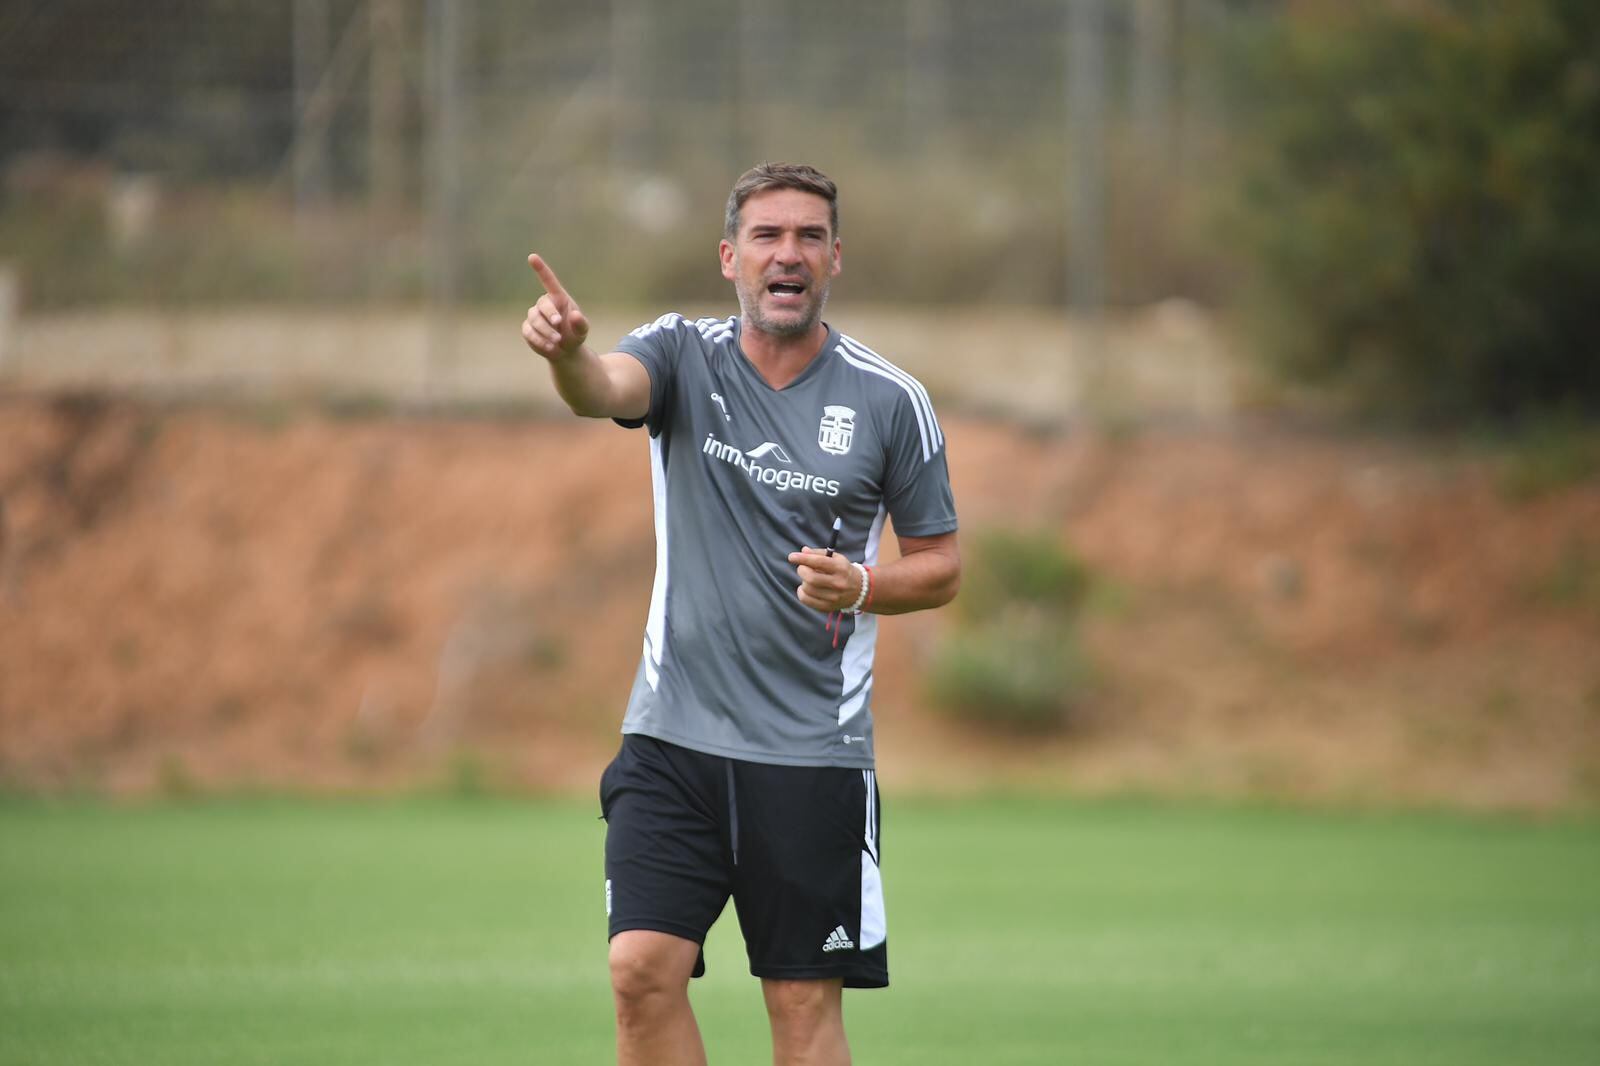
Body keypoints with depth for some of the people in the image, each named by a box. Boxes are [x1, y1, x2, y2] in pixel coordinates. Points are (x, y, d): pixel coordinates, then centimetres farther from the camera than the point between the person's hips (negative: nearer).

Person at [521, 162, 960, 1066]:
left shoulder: (890, 401, 0)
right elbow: (607, 389, -23)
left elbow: (942, 565, 8)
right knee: (643, 970, -11)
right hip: (674, 731, 1)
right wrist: (567, 352, -47)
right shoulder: (685, 357, 1)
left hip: (813, 750, -1)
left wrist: (862, 586, -13)